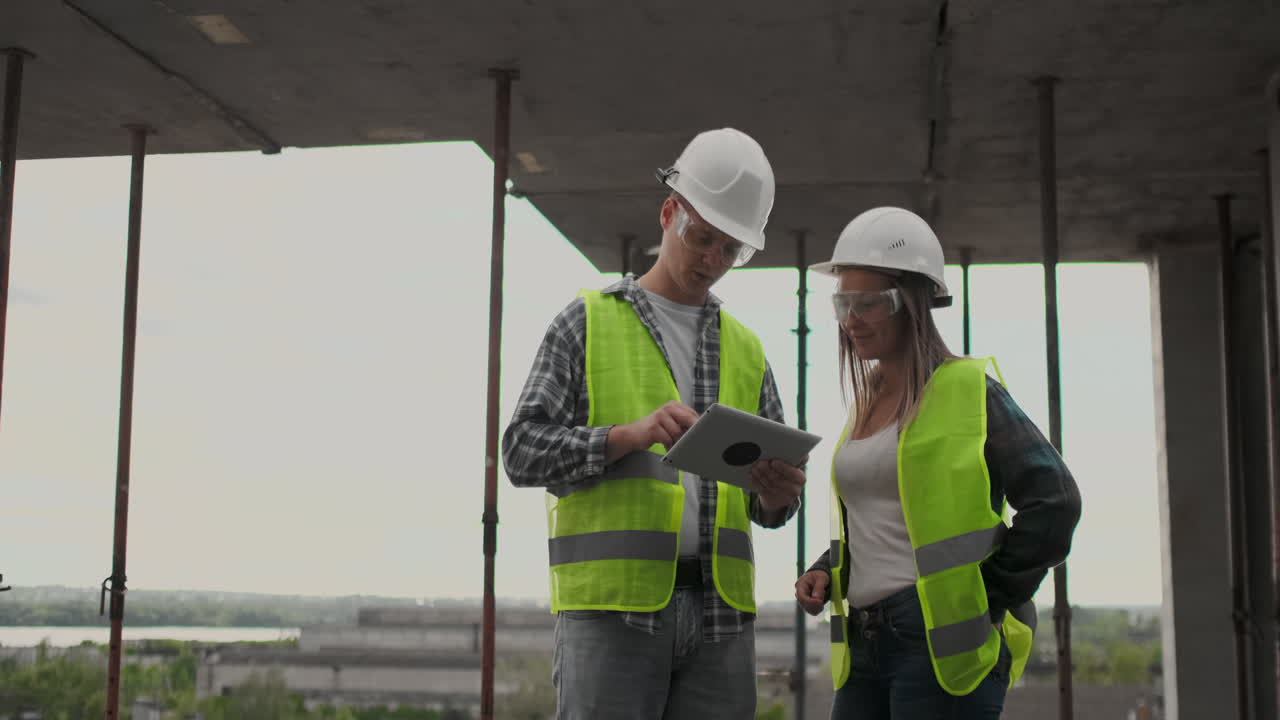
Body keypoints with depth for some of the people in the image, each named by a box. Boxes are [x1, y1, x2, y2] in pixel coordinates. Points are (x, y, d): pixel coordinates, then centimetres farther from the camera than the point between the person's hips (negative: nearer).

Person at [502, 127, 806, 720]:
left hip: (719, 609, 4)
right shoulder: (589, 322, 6)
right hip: (613, 602, -4)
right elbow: (523, 451, -3)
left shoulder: (745, 350, 18)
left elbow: (770, 508, 17)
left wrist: (777, 492, -8)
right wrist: (630, 436, -18)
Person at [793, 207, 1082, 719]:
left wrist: (993, 597, -11)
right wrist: (826, 572, 9)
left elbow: (1054, 501, -12)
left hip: (942, 643, -7)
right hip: (864, 643, 7)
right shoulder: (866, 402, 16)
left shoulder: (967, 391, -6)